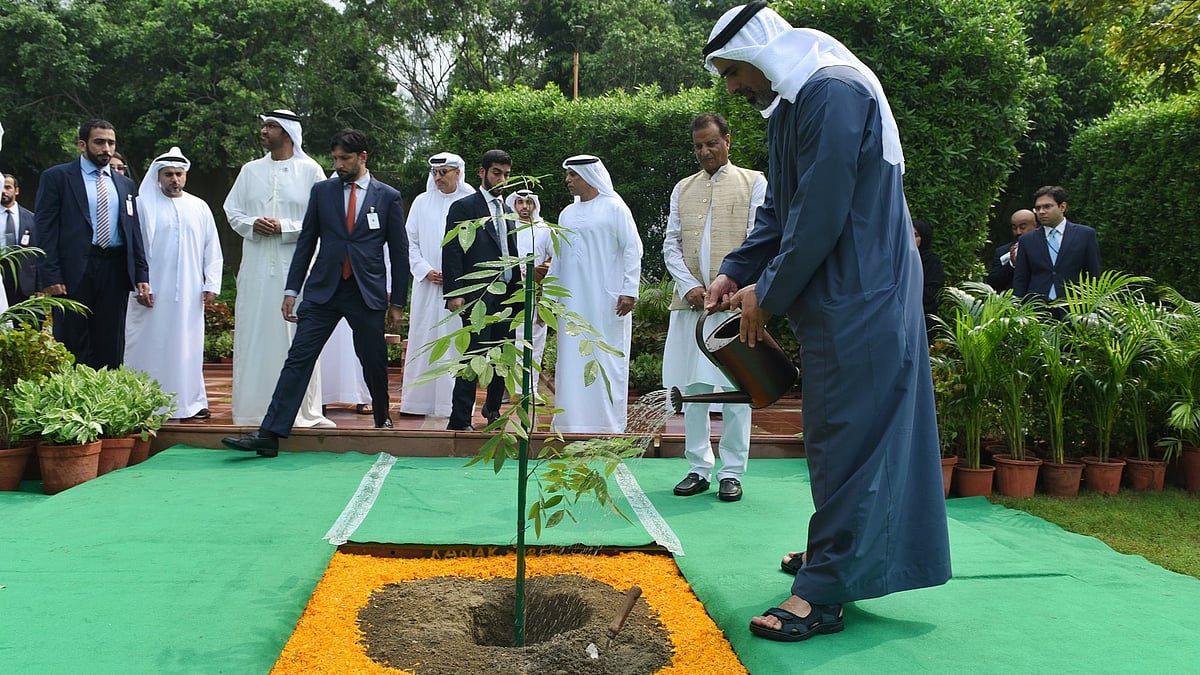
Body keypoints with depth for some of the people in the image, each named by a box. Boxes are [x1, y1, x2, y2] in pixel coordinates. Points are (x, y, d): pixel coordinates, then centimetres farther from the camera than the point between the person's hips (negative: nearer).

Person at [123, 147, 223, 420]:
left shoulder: (199, 208, 11)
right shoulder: (144, 205, 3)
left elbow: (212, 249, 11)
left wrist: (212, 284, 3)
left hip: (189, 293, 3)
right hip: (153, 291, -2)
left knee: (189, 345, 6)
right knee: (151, 345, -1)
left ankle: (191, 400, 12)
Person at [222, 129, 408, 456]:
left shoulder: (388, 197, 3)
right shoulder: (322, 191, 8)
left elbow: (399, 251, 5)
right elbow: (306, 242, 10)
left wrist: (398, 301, 3)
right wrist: (292, 289, 5)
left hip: (367, 294, -1)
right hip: (323, 290, 1)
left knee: (374, 361, 8)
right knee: (299, 358, -6)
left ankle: (382, 417, 33)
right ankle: (270, 433, -8)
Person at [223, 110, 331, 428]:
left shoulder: (310, 171, 2)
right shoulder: (250, 171, 13)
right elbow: (232, 210, 15)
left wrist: (284, 228, -13)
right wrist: (251, 224, -6)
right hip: (256, 267, 4)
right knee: (253, 335, 4)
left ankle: (303, 409, 7)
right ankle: (252, 408, 12)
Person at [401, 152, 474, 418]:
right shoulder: (422, 202, 10)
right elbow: (411, 242, 10)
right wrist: (426, 271, -4)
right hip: (427, 285, 3)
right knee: (423, 341, 3)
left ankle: (453, 403, 3)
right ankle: (419, 399, 9)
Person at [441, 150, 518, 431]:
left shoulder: (507, 209, 19)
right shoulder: (463, 207, -2)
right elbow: (452, 252, -8)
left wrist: (517, 287, 12)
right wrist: (454, 293, -16)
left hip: (507, 294, 7)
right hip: (479, 296, -7)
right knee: (474, 355, -8)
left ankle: (493, 408, 30)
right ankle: (460, 419, -3)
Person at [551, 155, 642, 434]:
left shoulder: (614, 208, -1)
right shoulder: (567, 214, 16)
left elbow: (633, 248, -6)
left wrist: (629, 290, -13)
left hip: (606, 299, -6)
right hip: (572, 300, 6)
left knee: (607, 357, -3)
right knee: (571, 357, 5)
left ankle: (608, 421, 3)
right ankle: (572, 418, 12)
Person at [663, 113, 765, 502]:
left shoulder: (753, 183, 8)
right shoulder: (683, 189, 17)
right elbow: (671, 244, 12)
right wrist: (690, 286, -4)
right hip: (690, 303, 3)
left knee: (735, 389, -2)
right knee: (692, 388, 4)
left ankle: (731, 472, 6)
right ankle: (698, 468, 13)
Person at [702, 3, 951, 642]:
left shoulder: (832, 93, -17)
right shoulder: (789, 105, 15)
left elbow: (820, 214, -22)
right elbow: (779, 209, 18)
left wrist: (769, 294, -12)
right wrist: (736, 272, 5)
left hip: (859, 301, -10)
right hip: (837, 299, 10)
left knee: (846, 436, -7)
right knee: (836, 429, 17)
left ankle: (824, 592, -1)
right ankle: (834, 549, 31)